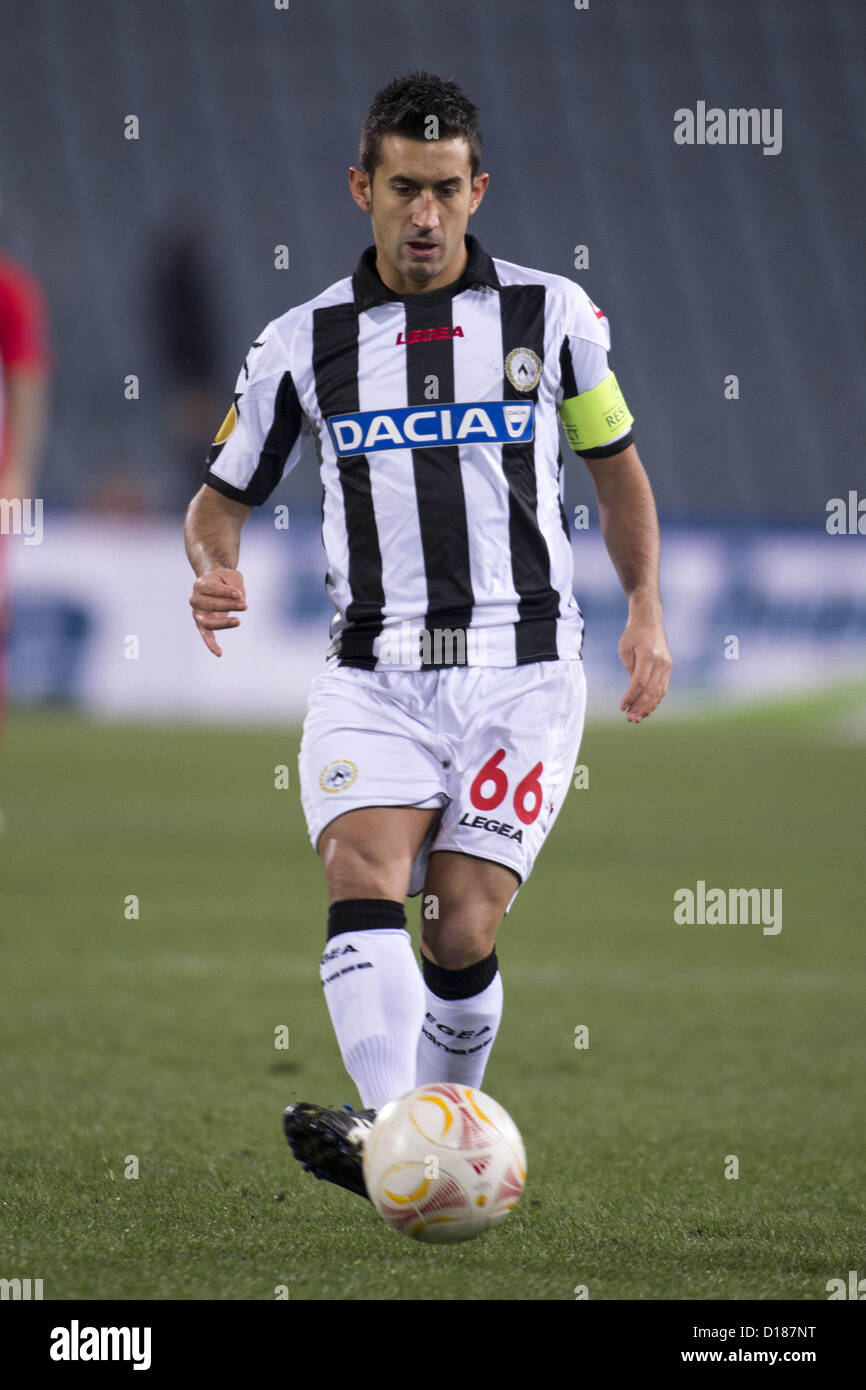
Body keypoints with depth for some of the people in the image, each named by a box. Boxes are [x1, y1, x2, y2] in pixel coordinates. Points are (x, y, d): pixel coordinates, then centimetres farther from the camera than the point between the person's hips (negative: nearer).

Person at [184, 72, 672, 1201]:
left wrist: (647, 610, 7)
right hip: (374, 673, 0)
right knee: (362, 883, -24)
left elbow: (617, 465, 18)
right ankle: (391, 1136, -39)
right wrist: (215, 574, -8)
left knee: (461, 933, -10)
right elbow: (222, 497, 14)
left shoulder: (550, 315, 5)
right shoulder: (304, 343, 5)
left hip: (521, 671, 0)